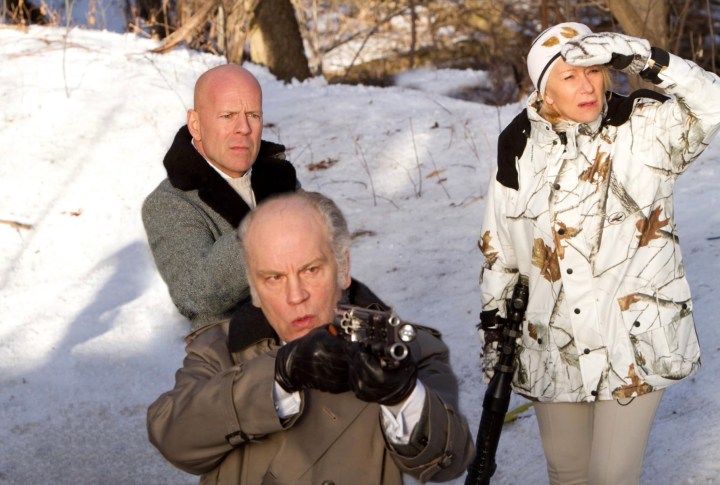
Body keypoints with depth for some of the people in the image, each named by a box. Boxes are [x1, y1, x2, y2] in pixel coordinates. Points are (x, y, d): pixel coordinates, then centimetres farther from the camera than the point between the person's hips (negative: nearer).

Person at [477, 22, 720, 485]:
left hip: (634, 338, -3)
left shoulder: (647, 128, -12)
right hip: (553, 342, 3)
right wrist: (493, 323, 10)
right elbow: (498, 245, 7)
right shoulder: (519, 146, -3)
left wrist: (644, 58, -36)